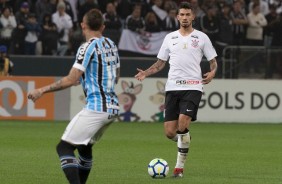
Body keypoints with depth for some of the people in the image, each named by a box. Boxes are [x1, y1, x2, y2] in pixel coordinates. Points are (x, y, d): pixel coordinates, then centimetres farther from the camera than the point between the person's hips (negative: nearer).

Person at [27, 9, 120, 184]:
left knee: (64, 147, -8)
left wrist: (42, 90, -14)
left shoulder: (88, 47, -12)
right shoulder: (111, 45, 11)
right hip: (113, 107, 9)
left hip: (96, 108, -9)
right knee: (85, 147, 25)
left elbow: (71, 79, -18)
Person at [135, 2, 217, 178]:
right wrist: (146, 73, -1)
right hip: (172, 87, 3)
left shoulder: (201, 37, 6)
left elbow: (213, 61, 10)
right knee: (170, 132, -4)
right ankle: (185, 140, 32)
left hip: (193, 86, -3)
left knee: (183, 124, -22)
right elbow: (160, 63, 17)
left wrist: (212, 72, -12)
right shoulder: (170, 38, 13)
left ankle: (180, 166, -11)